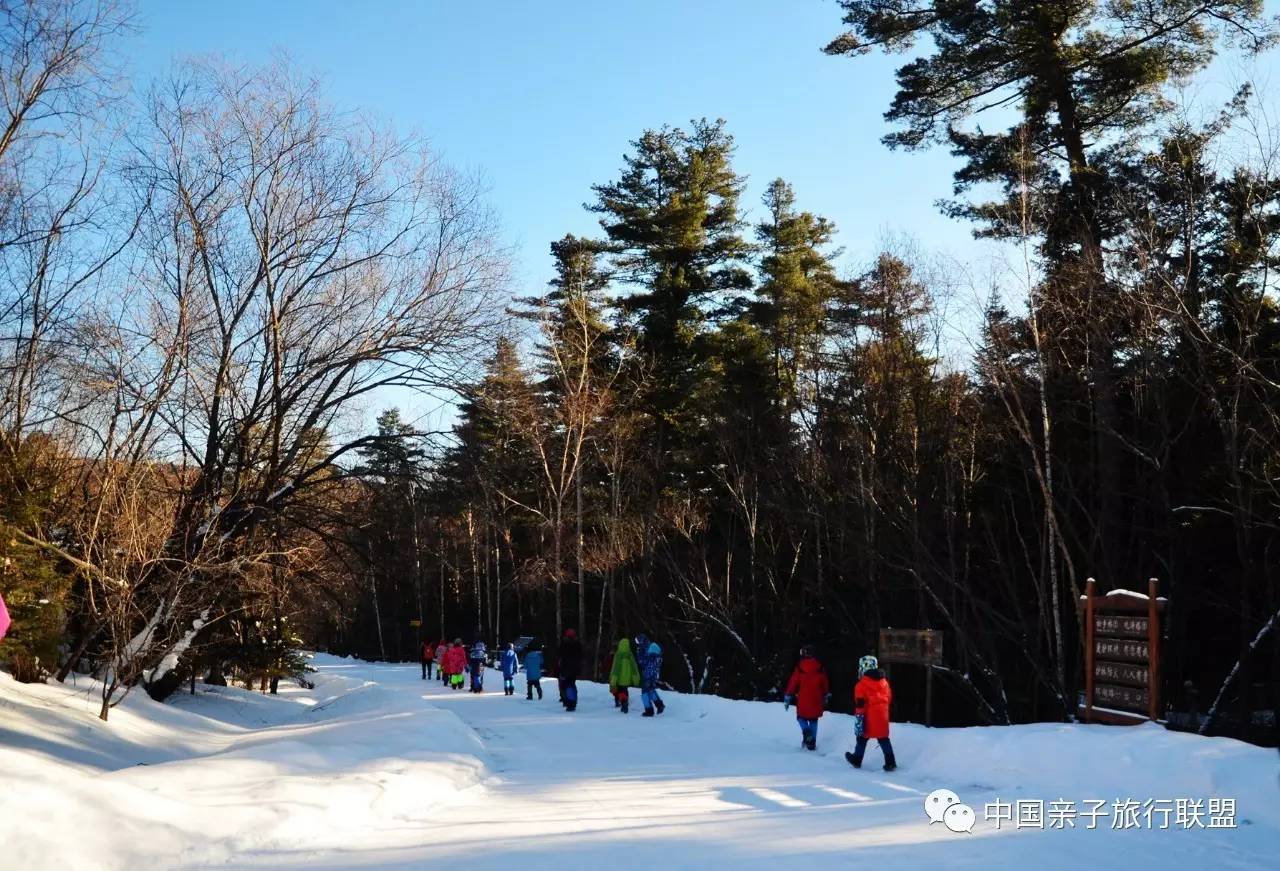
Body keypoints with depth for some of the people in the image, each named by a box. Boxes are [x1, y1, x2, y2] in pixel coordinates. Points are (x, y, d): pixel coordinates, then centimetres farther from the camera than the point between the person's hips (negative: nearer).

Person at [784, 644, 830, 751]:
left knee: (801, 717, 15)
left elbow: (793, 682, -7)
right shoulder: (820, 668, 0)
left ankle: (806, 732, -14)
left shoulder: (800, 668, -9)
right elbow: (825, 684, 10)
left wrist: (788, 698, 1)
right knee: (813, 720, 14)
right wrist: (826, 696, 25)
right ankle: (812, 743, 11)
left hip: (803, 700, -2)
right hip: (816, 700, 2)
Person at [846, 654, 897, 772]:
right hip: (882, 718, 4)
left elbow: (860, 704, -16)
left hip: (868, 718, -4)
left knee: (862, 738, 13)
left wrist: (858, 718, -14)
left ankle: (857, 760, 26)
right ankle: (890, 763, 6)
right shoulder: (884, 681, 7)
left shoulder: (862, 685, -13)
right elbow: (889, 698, 14)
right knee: (884, 739, 11)